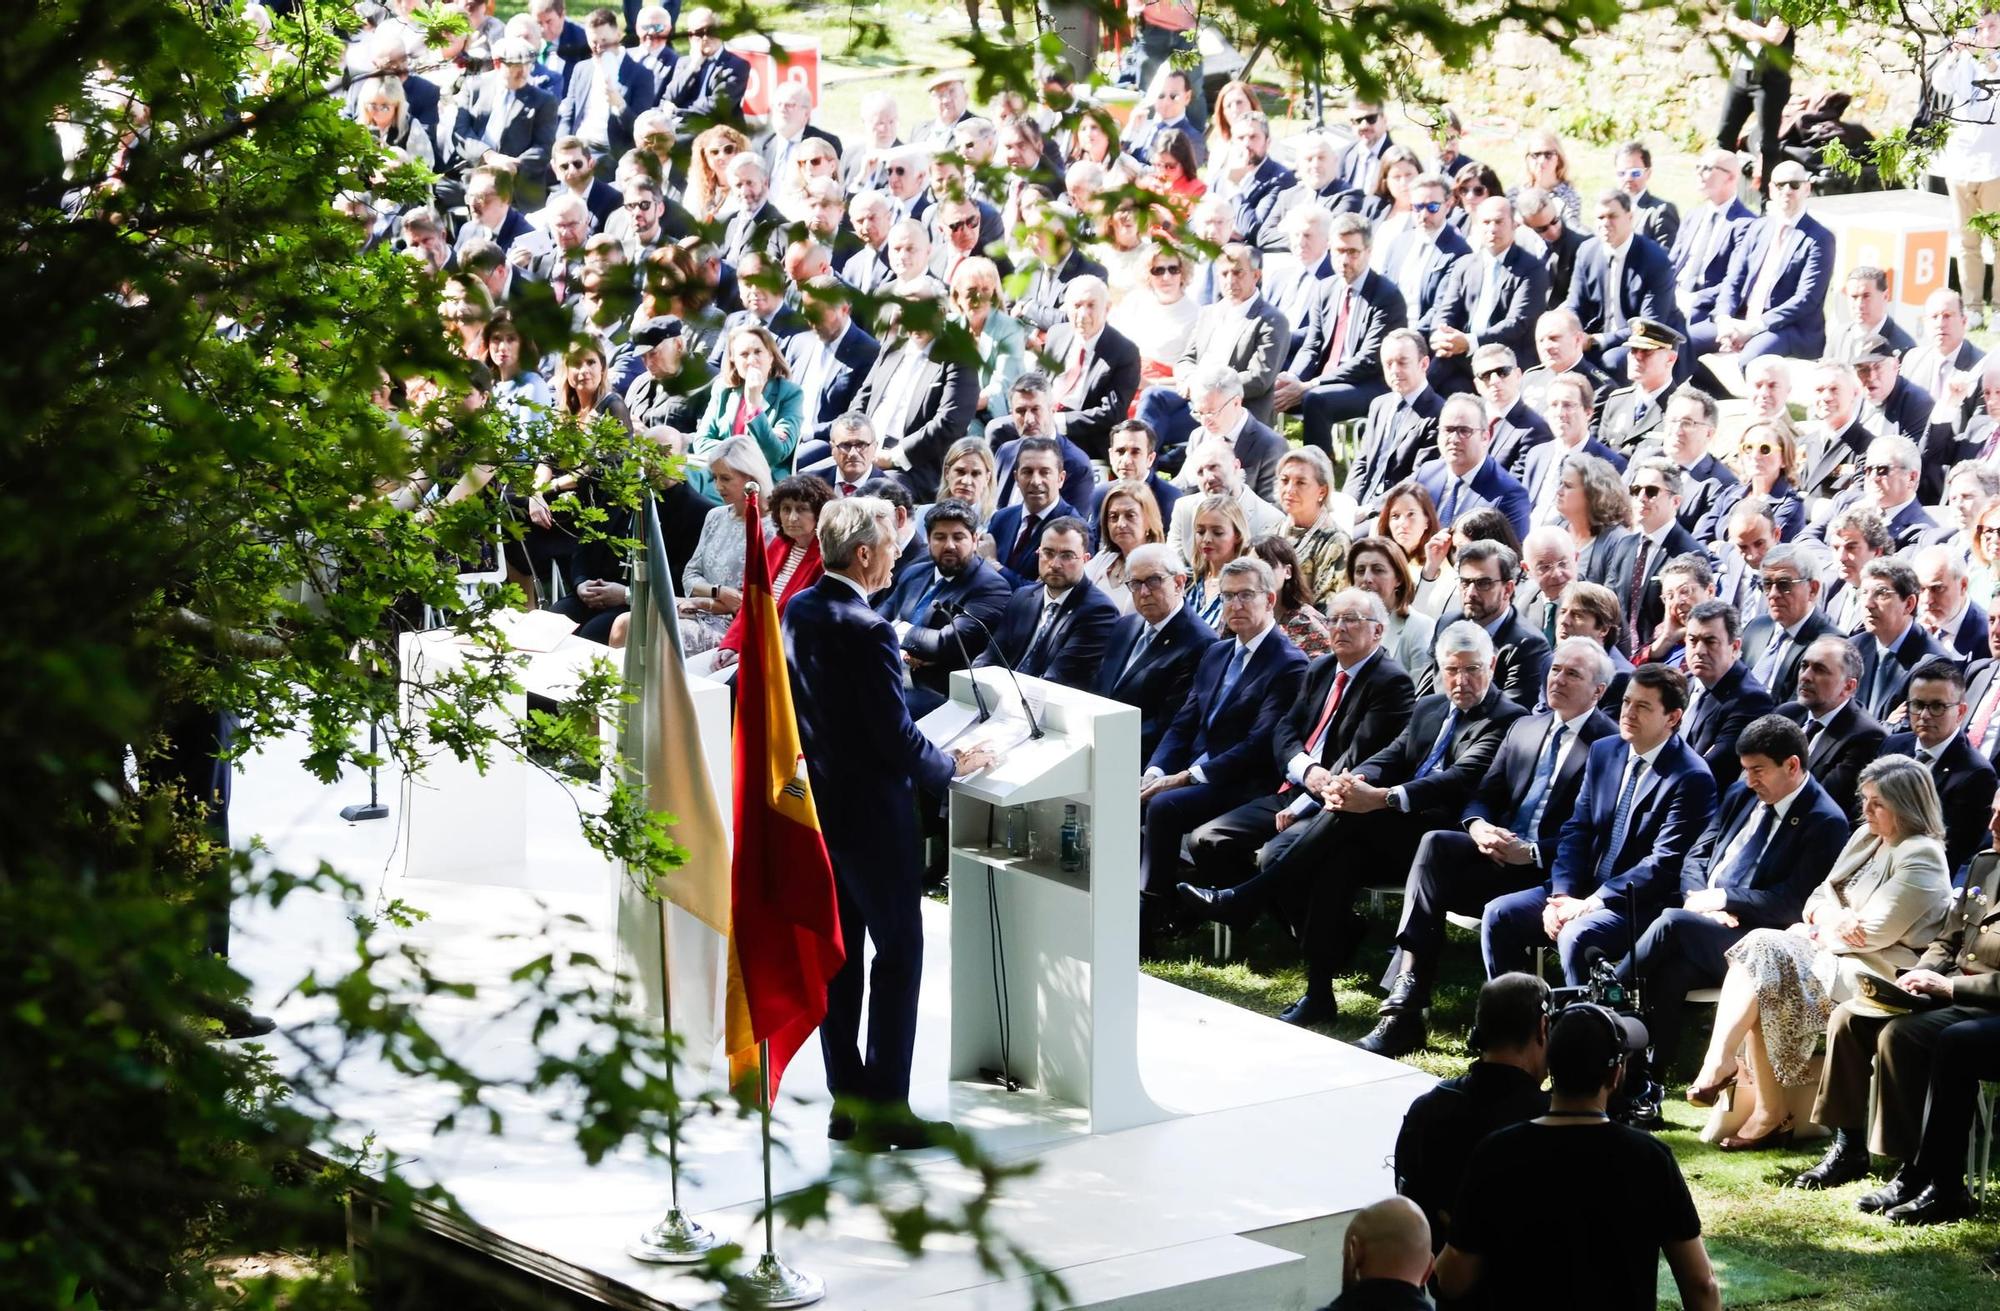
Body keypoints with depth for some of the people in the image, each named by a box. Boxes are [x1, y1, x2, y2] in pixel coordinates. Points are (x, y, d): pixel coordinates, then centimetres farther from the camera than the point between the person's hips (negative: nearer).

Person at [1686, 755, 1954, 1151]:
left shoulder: (1920, 858, -9)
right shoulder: (1865, 837, 18)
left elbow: (1873, 933, -15)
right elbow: (1821, 897, 15)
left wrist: (1818, 930, -3)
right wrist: (1833, 919, -8)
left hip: (1875, 975, -8)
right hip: (1830, 954, 8)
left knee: (1765, 955, -25)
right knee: (1757, 945, -19)